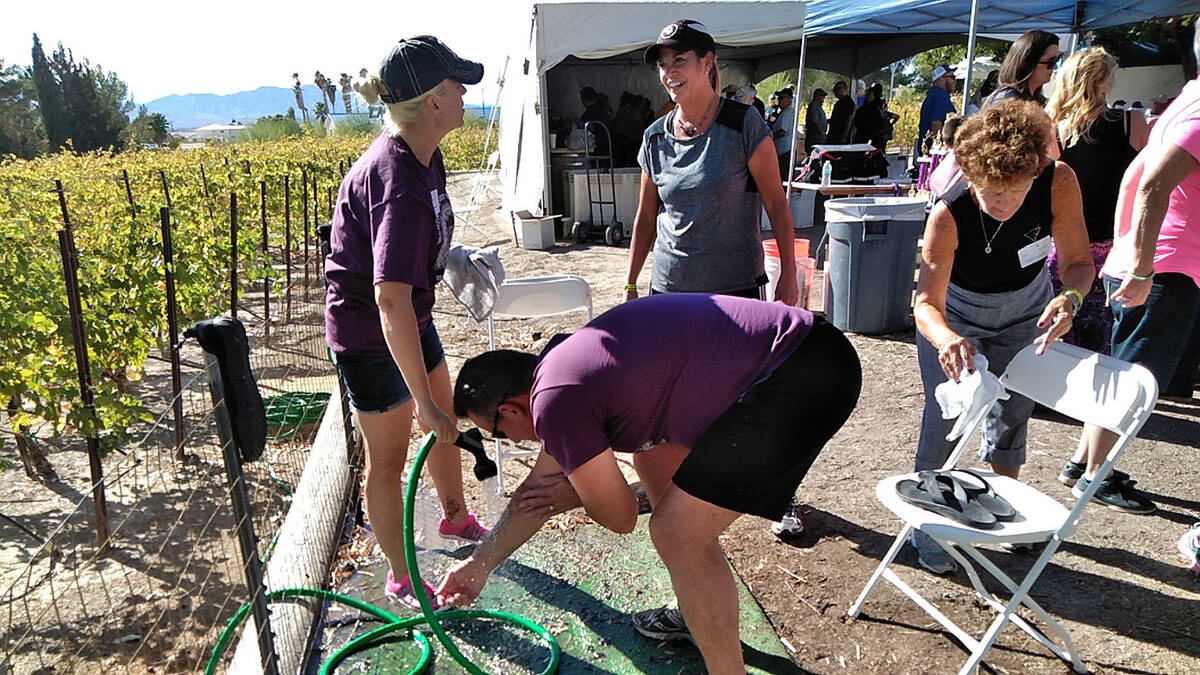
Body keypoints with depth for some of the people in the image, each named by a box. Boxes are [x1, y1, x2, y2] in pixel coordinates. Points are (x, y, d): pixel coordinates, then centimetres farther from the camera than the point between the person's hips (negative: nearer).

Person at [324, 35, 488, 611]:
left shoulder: (419, 155, -4)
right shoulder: (398, 181, -34)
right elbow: (390, 299, -40)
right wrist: (423, 401, -37)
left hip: (411, 319, 9)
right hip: (368, 333, -9)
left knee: (447, 423, 23)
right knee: (387, 460, 7)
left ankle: (456, 518, 49)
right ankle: (402, 578, 28)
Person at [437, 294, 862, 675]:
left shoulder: (555, 402, -14)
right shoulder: (563, 364, 16)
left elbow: (620, 517, -3)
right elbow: (537, 492, 27)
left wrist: (576, 493, 19)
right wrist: (479, 564, 37)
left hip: (808, 374, -10)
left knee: (678, 534, -7)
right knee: (653, 458, 23)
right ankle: (696, 612, 37)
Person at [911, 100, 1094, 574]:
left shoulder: (1059, 183, -29)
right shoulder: (949, 215, -36)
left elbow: (1077, 260, -19)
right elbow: (928, 303, -37)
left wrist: (1070, 297, -41)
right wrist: (945, 338, -59)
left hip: (1025, 309, 3)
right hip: (956, 314, -3)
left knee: (1012, 414, 12)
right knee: (946, 417, -8)